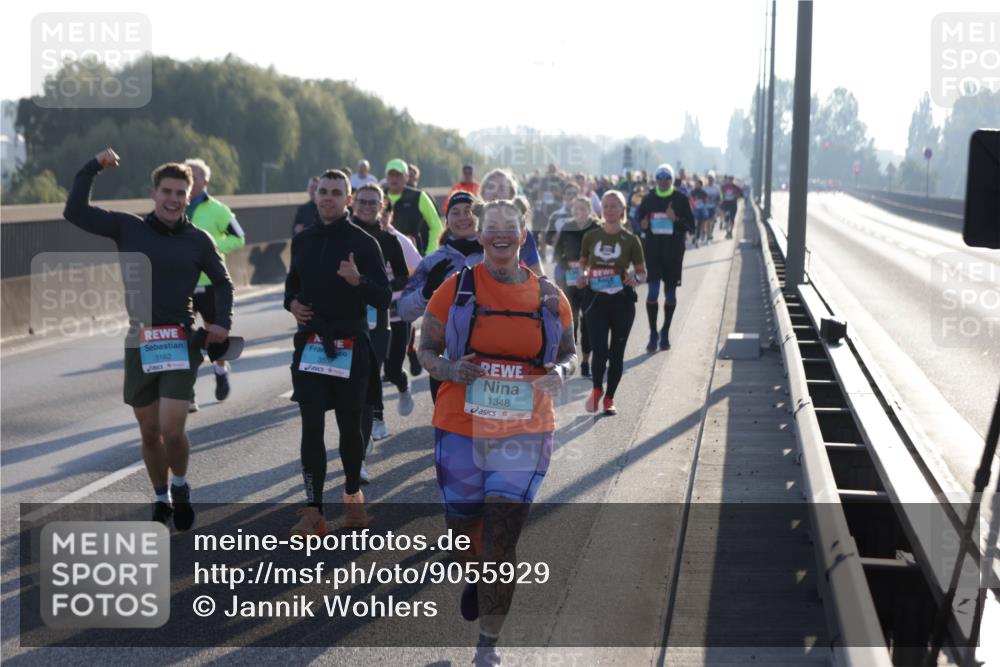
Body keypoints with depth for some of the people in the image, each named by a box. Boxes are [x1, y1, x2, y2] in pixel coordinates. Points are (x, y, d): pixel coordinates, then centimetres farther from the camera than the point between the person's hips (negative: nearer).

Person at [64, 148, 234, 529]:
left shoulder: (198, 240, 2)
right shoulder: (127, 228, 3)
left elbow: (222, 283, 15)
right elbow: (75, 212, -3)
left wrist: (223, 322, 1)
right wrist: (93, 168, -6)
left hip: (181, 343, -2)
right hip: (140, 343, 2)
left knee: (172, 430, -12)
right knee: (149, 432, 9)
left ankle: (181, 487, 16)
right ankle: (161, 499, 28)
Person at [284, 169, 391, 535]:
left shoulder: (363, 242, -5)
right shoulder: (302, 240, 8)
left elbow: (384, 298, -9)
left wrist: (358, 281, -28)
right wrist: (291, 302, 2)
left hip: (350, 348, -3)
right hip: (310, 346, 3)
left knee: (350, 425, 10)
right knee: (311, 427, -6)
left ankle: (353, 494, 31)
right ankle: (313, 510, -5)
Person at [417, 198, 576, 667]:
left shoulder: (549, 297, 2)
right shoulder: (456, 289, -2)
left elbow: (568, 353, 14)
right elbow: (426, 350, 4)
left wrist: (559, 372, -9)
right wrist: (448, 369, -18)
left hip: (524, 436, 0)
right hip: (461, 432, 1)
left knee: (502, 541, -4)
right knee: (464, 526, 14)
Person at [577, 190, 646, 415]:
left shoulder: (630, 240, 0)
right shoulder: (591, 237, 4)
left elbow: (643, 272, 5)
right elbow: (583, 263, 17)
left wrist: (635, 278, -17)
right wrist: (583, 276, -4)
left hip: (622, 301, 0)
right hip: (598, 299, 0)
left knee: (617, 352, 5)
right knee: (599, 350, -10)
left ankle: (609, 397, 21)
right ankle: (597, 388, 19)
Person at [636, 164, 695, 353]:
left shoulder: (680, 199, 0)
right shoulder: (648, 198, 5)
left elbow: (691, 225, 0)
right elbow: (639, 219, 17)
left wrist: (676, 219, -18)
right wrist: (643, 225, -6)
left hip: (674, 252, 0)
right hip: (653, 250, 0)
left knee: (670, 292, 7)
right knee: (653, 291, -9)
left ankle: (665, 333, 21)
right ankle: (653, 334, -3)